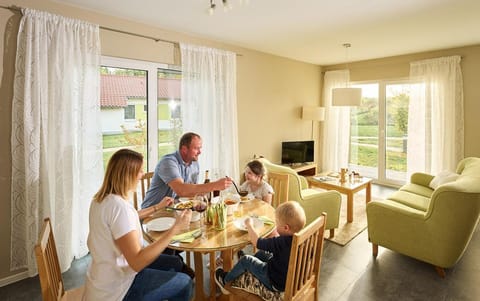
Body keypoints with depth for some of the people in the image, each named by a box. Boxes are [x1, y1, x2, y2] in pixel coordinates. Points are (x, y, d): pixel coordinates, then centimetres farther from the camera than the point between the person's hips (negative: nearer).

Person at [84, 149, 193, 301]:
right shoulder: (119, 206, -32)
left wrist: (157, 207, 20)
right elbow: (137, 263, -33)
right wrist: (174, 229, -31)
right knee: (185, 283, 3)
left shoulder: (102, 197, -2)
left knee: (175, 263, 18)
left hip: (108, 274, 9)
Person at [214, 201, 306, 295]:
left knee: (245, 260, 3)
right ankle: (244, 268, 41)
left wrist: (249, 225, -9)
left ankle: (225, 281, 28)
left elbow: (256, 242, -23)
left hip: (276, 283, -8)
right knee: (262, 253, 21)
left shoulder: (281, 242, -36)